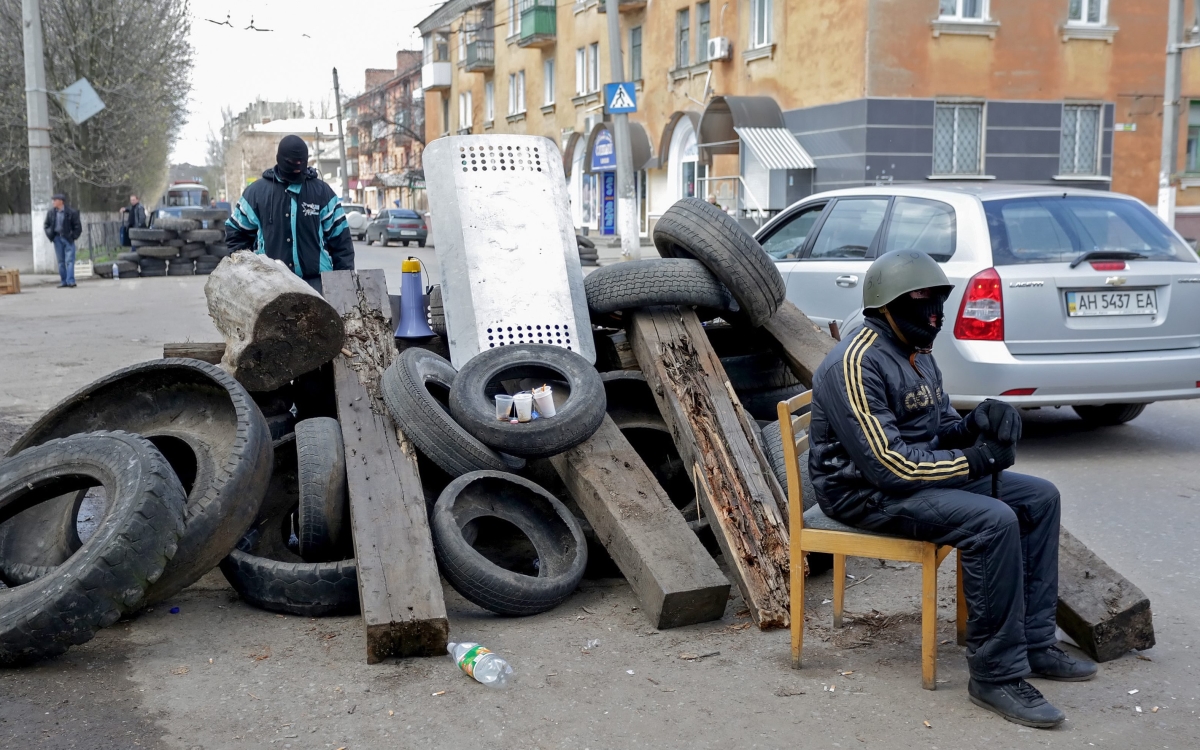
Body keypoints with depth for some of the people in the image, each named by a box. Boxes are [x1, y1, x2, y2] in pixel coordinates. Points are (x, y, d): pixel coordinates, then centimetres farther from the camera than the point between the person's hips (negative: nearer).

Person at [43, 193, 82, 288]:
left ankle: (70, 281, -12)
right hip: (57, 238, 4)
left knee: (69, 260, -9)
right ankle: (63, 281, 12)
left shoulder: (71, 212, -7)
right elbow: (46, 225, 16)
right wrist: (50, 235, 4)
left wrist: (73, 237, -8)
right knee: (61, 261, 7)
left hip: (68, 238, -4)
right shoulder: (51, 212, 5)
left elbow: (78, 227, -3)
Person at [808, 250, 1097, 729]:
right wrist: (975, 461, -20)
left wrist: (973, 427, -7)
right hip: (865, 491, -10)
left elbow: (937, 428, 17)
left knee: (1040, 499, 4)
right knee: (993, 521, -29)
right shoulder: (856, 364, -21)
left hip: (921, 471, 10)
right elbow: (887, 464, -26)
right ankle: (996, 675, -18)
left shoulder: (915, 352, 10)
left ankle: (1034, 643, 8)